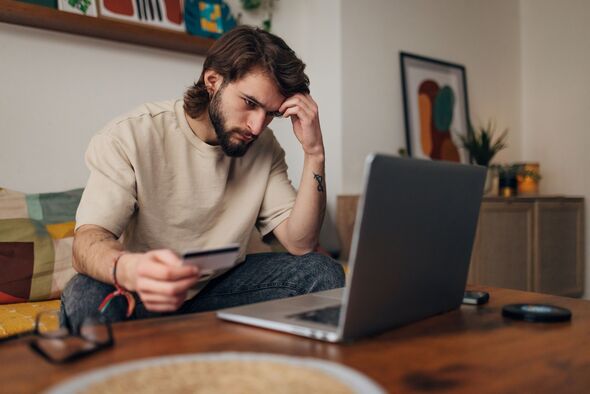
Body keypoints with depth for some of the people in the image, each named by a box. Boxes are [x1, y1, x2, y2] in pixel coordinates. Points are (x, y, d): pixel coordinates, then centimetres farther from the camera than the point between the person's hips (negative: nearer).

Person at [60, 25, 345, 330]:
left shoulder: (263, 148, -3)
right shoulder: (129, 137, -15)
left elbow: (301, 244, -10)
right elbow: (86, 242, -25)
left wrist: (314, 153, -21)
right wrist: (129, 269, -50)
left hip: (219, 285, 5)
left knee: (322, 272, -16)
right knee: (84, 297, -36)